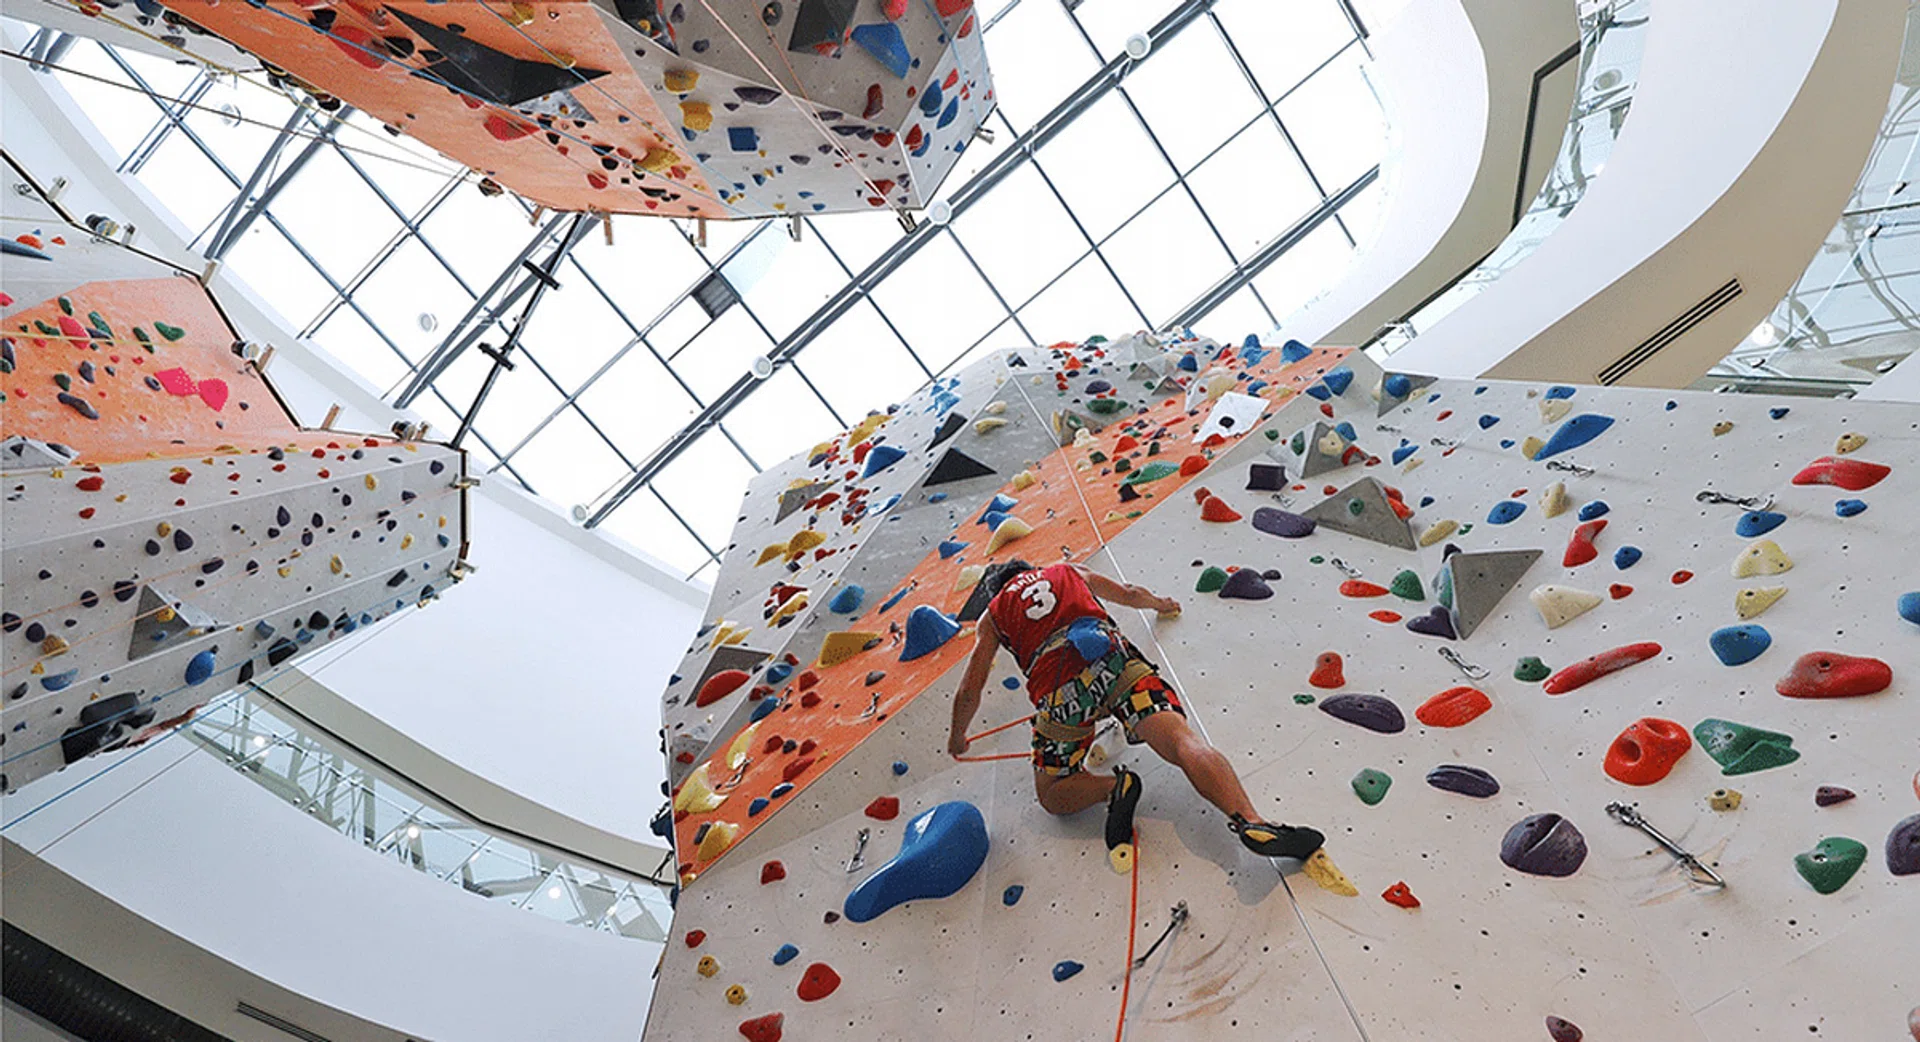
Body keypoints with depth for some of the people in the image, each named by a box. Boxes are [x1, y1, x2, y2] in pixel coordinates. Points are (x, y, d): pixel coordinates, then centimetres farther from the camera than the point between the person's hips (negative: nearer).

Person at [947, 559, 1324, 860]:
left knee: (1052, 795, 15)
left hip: (1058, 688, -1)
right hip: (1114, 658, 2)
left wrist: (958, 737, 43)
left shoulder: (992, 616, 28)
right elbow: (1129, 594, 47)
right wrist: (1161, 603, 67)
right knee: (1183, 741, -13)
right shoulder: (1067, 571, 34)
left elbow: (970, 691, 25)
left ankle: (1114, 786, -14)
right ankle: (1252, 824, -38)